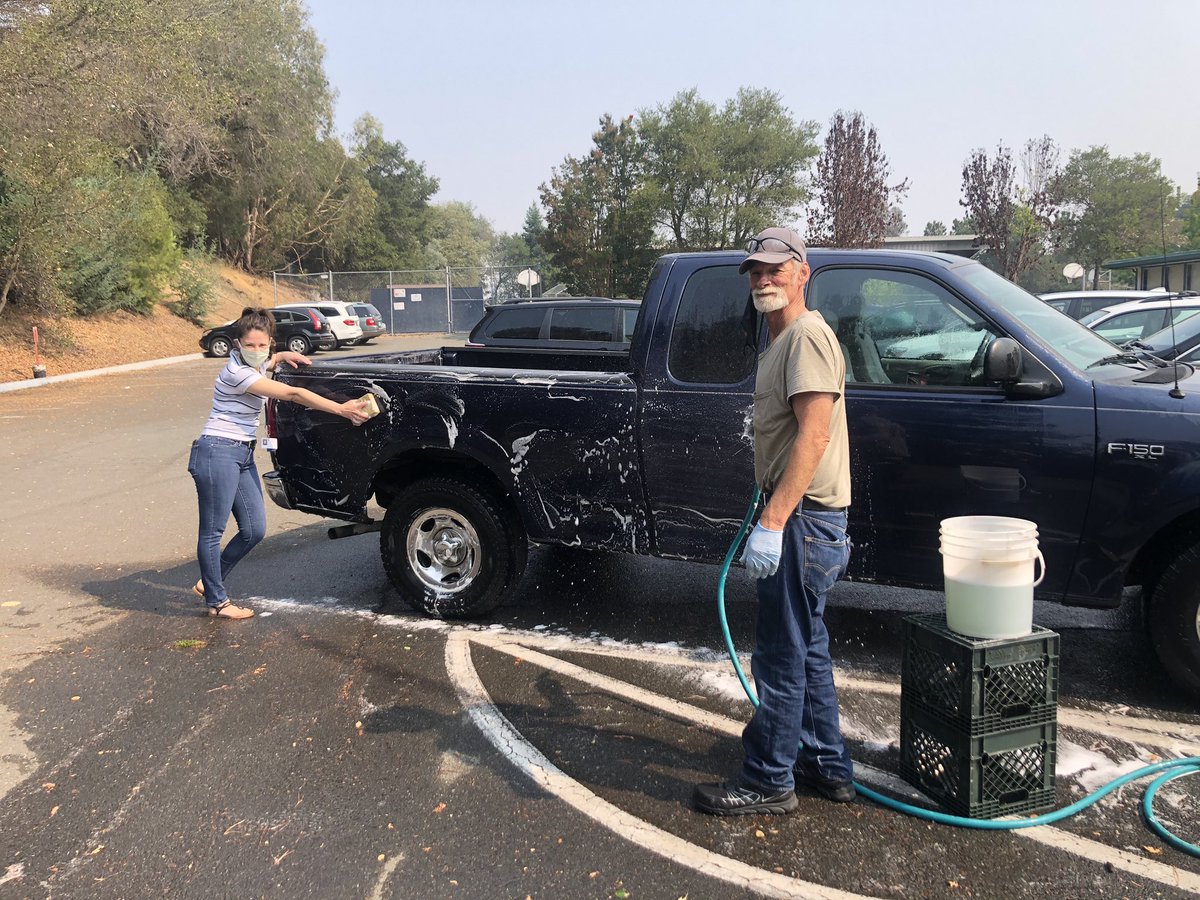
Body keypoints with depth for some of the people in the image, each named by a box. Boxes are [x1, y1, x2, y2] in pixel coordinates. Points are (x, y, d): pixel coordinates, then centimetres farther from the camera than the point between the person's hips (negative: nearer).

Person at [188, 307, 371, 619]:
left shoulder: (254, 367, 10)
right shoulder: (237, 373, -19)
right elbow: (292, 394, -26)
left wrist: (283, 356, 17)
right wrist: (341, 409, -28)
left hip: (243, 455, 10)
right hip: (218, 453, -10)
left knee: (255, 530, 7)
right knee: (213, 531, 1)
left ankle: (208, 583, 25)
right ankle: (217, 601, 11)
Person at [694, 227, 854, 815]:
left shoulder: (808, 335, -15)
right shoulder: (781, 339, 18)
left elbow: (814, 435, -25)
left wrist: (772, 522, -29)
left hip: (804, 519, -11)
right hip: (798, 518, 11)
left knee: (781, 655, -1)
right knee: (806, 646, 19)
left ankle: (768, 782, 12)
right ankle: (827, 766, 32)